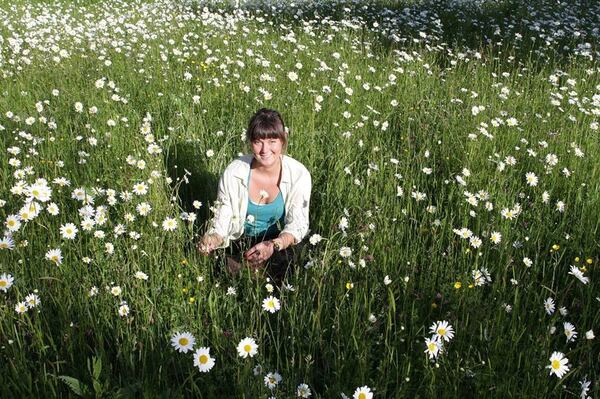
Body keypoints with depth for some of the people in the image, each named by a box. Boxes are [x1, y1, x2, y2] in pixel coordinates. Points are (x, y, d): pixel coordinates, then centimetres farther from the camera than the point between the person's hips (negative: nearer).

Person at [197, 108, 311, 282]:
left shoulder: (298, 174, -17)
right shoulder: (234, 172, -16)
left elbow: (298, 224, -15)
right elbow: (222, 217, -8)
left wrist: (274, 245, -35)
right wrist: (214, 238, -32)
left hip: (281, 240, 0)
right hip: (241, 240, 1)